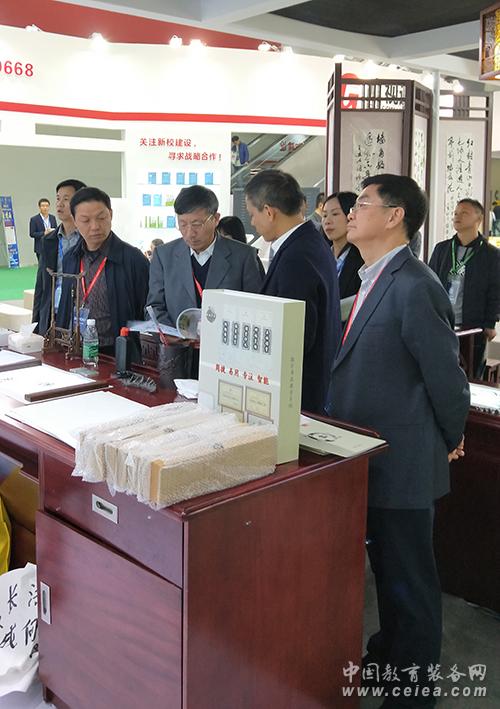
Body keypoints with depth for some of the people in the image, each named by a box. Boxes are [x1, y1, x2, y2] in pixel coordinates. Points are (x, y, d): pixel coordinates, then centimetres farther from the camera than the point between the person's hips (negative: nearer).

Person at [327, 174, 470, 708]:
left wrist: (450, 440, -4)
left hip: (401, 462, -9)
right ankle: (389, 653, 46)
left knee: (408, 579, 8)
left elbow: (445, 375, -18)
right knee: (386, 568, 25)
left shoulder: (413, 287, -22)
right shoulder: (375, 280, 9)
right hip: (374, 455, 9)